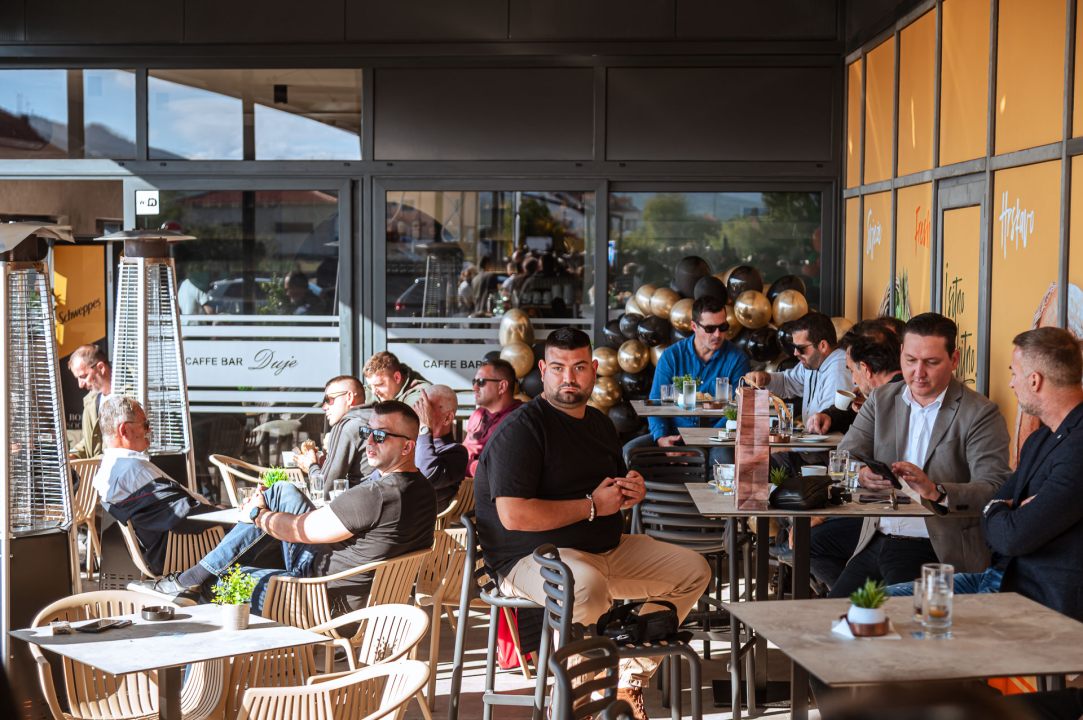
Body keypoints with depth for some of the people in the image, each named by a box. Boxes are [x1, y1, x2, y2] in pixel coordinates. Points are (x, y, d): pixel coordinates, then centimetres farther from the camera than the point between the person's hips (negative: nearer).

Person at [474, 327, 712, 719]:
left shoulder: (599, 423, 16)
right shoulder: (520, 429, -14)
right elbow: (514, 515, -25)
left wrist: (631, 492, 5)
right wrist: (593, 506, -16)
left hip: (607, 548, 9)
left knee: (694, 570, 7)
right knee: (588, 586, -40)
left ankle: (630, 680, 12)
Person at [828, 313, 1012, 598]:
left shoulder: (981, 413, -3)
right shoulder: (881, 399, 12)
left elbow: (994, 489, -14)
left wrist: (936, 491, -32)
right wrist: (862, 475, -21)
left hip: (939, 549, -5)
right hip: (876, 541, 5)